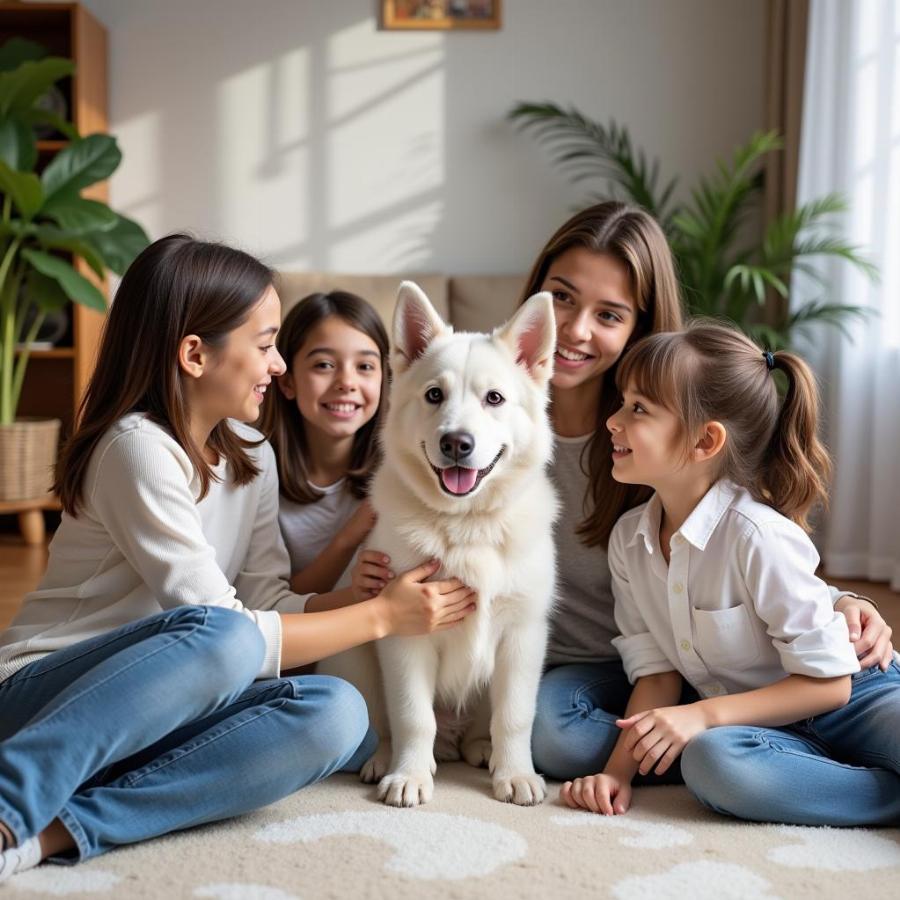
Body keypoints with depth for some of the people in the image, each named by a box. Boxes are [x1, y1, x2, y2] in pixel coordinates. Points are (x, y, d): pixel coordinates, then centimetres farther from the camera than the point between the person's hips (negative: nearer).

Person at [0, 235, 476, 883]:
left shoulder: (252, 456, 10)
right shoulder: (140, 448, -17)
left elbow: (269, 603, 3)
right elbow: (231, 629, -21)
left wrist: (381, 592, -9)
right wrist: (380, 617, -14)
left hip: (154, 713, 8)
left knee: (338, 715, -21)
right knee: (221, 638, -36)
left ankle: (61, 828, -24)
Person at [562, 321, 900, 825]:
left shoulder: (757, 536, -20)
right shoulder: (629, 539, -1)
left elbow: (828, 682, -16)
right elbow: (657, 671, 3)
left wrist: (702, 715, -22)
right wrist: (619, 770, -11)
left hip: (848, 704, -5)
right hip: (757, 725, 5)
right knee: (710, 761, -32)